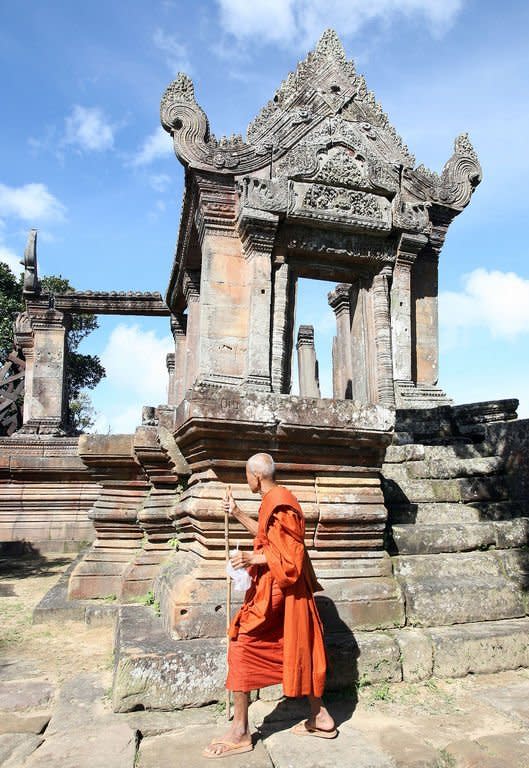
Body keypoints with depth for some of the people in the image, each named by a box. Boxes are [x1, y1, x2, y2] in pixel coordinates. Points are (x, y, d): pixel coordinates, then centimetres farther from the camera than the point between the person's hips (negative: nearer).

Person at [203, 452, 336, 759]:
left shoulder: (278, 505, -22)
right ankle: (320, 716, 27)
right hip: (280, 588, 10)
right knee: (299, 650, 16)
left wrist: (254, 558, -31)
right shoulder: (276, 500, 9)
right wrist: (237, 513, 23)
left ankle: (240, 732, 7)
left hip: (276, 592, -10)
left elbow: (289, 555, -24)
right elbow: (267, 535, 25)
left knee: (243, 645, -2)